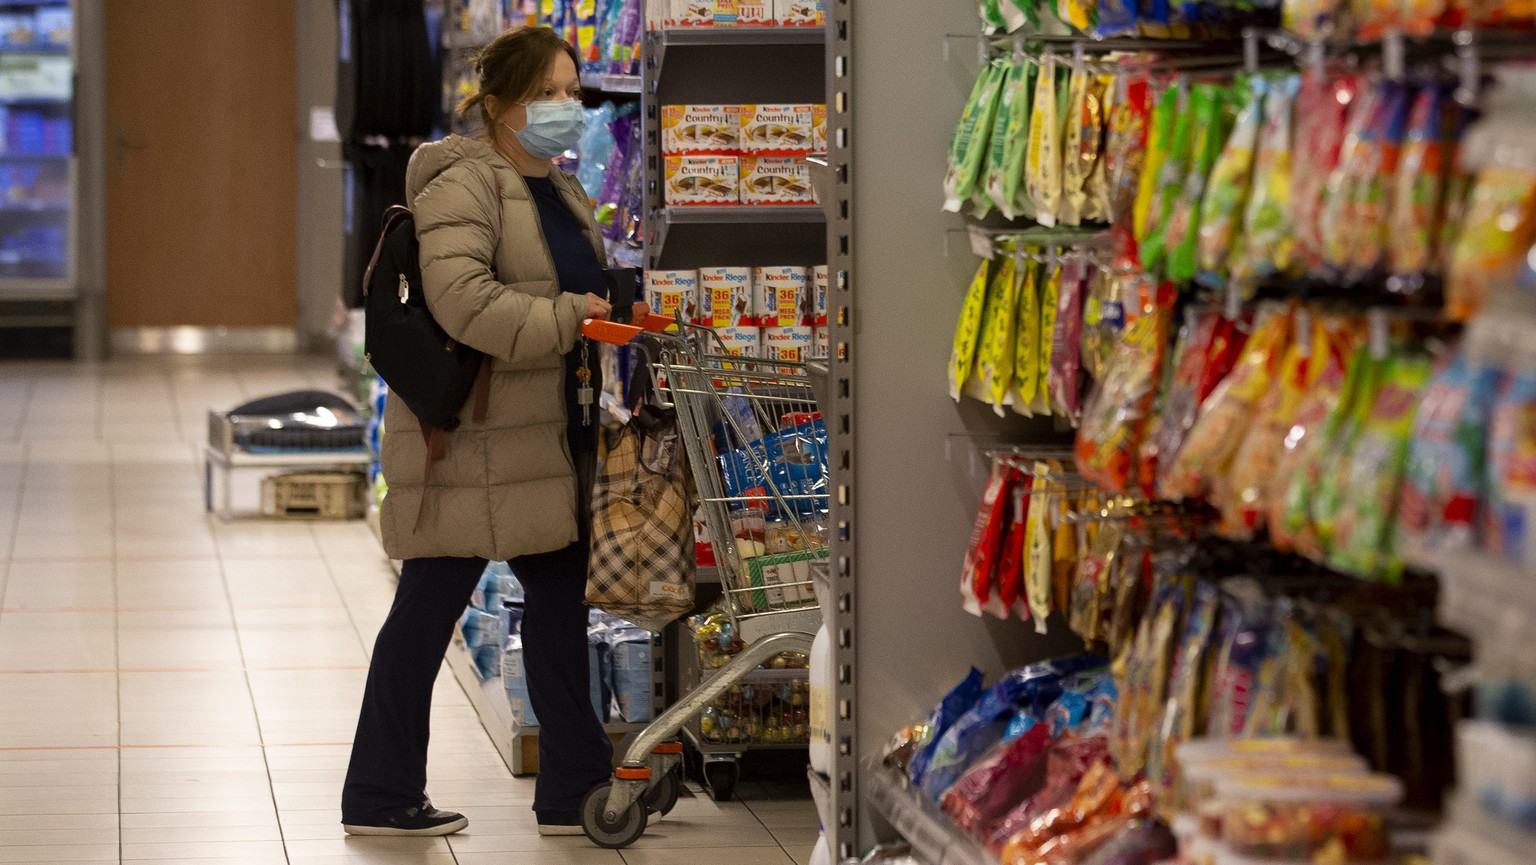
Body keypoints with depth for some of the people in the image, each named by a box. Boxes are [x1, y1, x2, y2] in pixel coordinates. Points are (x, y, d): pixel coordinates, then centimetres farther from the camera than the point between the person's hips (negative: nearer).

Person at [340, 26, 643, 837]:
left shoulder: (562, 193, 15)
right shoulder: (462, 185, -15)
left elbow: (580, 287, 29)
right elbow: (462, 300, -28)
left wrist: (613, 314, 8)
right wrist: (569, 319, -26)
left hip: (549, 444, 9)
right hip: (467, 442, -9)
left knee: (559, 598, 11)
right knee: (429, 608, 0)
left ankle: (573, 789, 19)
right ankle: (380, 797, 9)